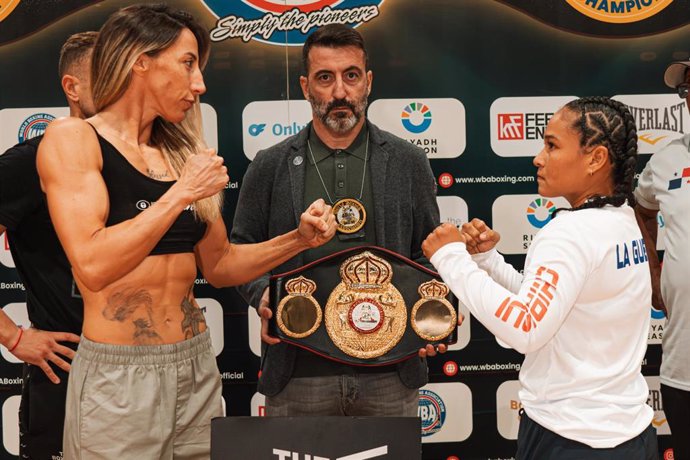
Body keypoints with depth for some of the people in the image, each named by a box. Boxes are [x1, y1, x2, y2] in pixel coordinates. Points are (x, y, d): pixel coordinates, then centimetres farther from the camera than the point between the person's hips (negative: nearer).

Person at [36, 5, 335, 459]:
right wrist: (181, 194, -19)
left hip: (199, 369, 6)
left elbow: (219, 264, 16)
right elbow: (92, 266, -22)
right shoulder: (72, 139, -9)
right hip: (119, 378, -6)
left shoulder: (180, 153, 9)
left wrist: (298, 239, 4)